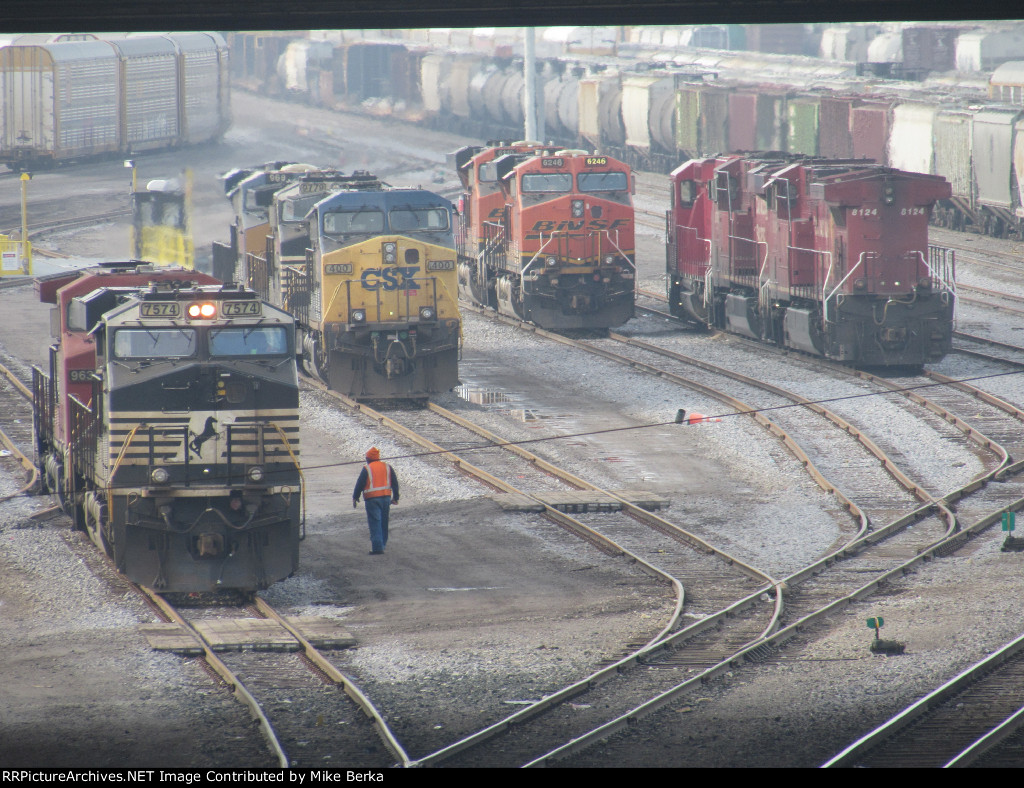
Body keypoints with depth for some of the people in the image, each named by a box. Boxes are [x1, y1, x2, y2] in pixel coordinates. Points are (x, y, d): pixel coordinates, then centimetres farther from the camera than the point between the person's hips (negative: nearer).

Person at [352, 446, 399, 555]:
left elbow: (359, 484, -5)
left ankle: (377, 547, -15)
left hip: (372, 499, -5)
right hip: (386, 497, 5)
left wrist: (355, 498, 6)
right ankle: (383, 544, 24)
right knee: (384, 522, 16)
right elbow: (395, 483, 11)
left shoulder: (366, 469, -4)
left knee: (375, 522, -7)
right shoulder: (387, 467, 9)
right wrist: (395, 497, 18)